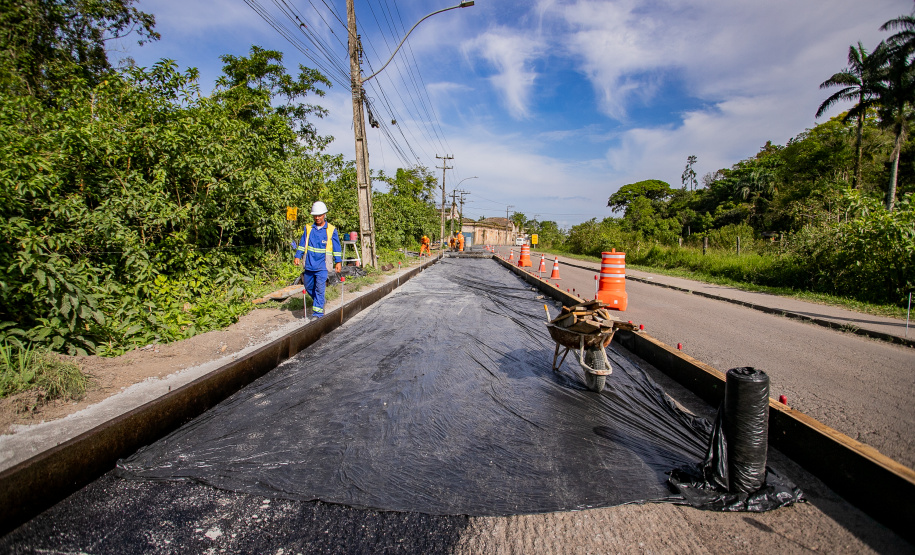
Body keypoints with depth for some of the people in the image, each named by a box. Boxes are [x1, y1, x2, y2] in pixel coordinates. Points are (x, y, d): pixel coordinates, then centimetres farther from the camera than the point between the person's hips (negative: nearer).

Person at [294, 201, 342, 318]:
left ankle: (318, 313, -4)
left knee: (319, 289, -9)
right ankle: (318, 302, 38)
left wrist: (338, 262, 1)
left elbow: (336, 247, 4)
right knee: (309, 287, 13)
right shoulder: (308, 228, 9)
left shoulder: (331, 230, 1)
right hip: (309, 264, 4)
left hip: (322, 265, -4)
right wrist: (298, 256, 3)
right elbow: (302, 244, 13)